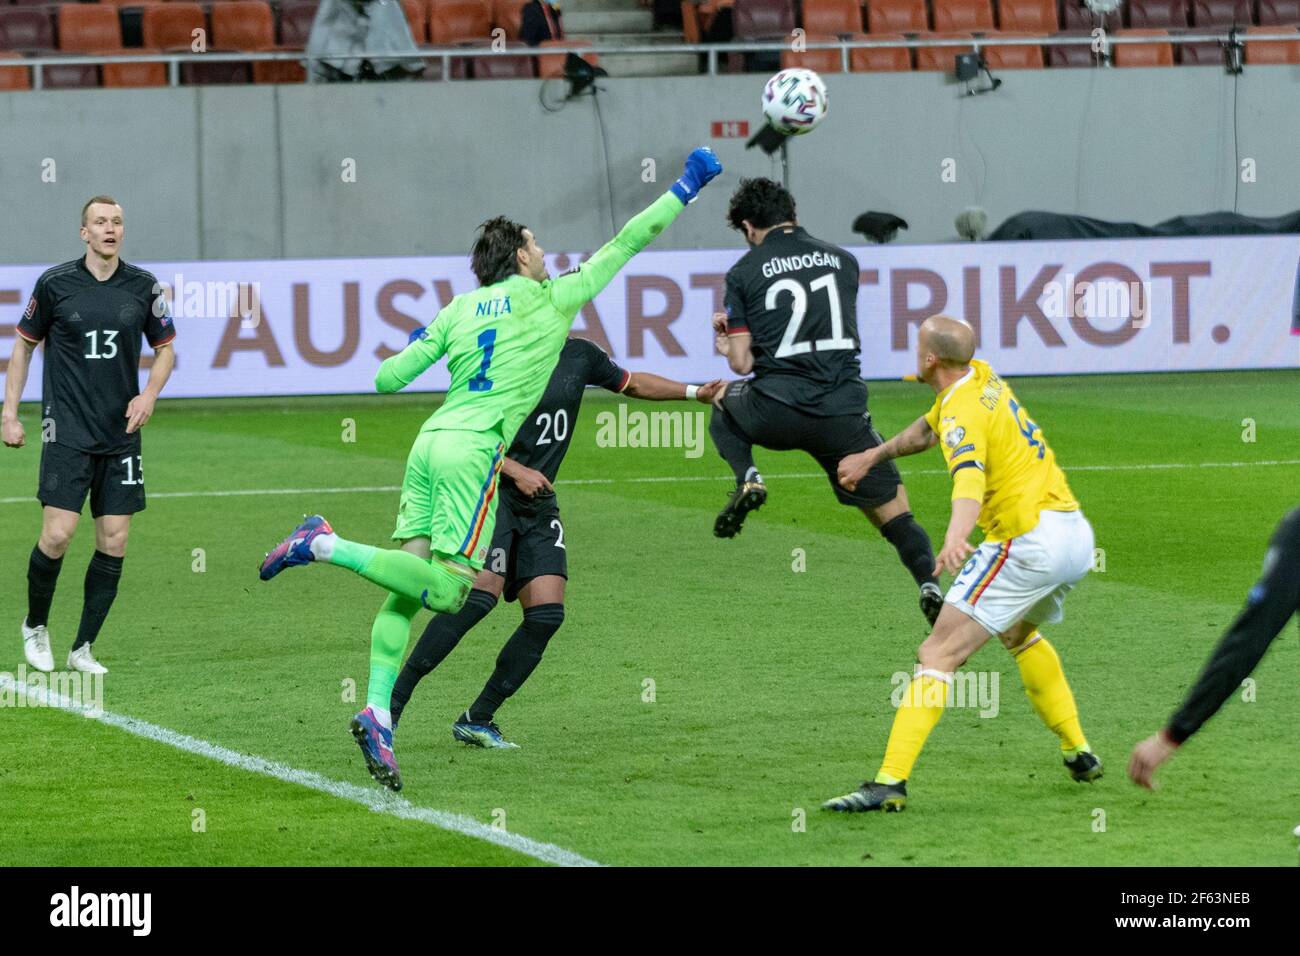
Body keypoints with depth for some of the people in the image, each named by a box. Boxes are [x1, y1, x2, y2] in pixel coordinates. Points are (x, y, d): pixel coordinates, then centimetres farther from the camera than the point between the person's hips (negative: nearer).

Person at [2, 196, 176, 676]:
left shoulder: (143, 286, 3)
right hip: (67, 432, -3)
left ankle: (83, 648, 11)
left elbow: (165, 348, 15)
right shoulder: (55, 283, -3)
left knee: (114, 542, 0)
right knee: (58, 534, -12)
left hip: (121, 433, 3)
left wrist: (150, 393, -4)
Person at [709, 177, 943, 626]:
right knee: (893, 511, 9)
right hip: (844, 413, 1)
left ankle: (747, 479, 8)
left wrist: (731, 342, 27)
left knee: (724, 402, 33)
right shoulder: (843, 260, 12)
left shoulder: (744, 273, 3)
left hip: (777, 412, -1)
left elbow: (742, 363, 1)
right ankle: (928, 581, -16)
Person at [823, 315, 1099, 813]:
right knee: (1019, 633, 37)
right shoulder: (982, 377, 13)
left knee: (940, 654, -13)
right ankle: (1078, 753, 37)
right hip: (1076, 535, 10)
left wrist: (957, 535, -53)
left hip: (1029, 543, -10)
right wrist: (874, 455, 41)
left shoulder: (964, 413, -15)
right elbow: (931, 428, 33)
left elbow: (969, 476, -36)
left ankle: (890, 781, -24)